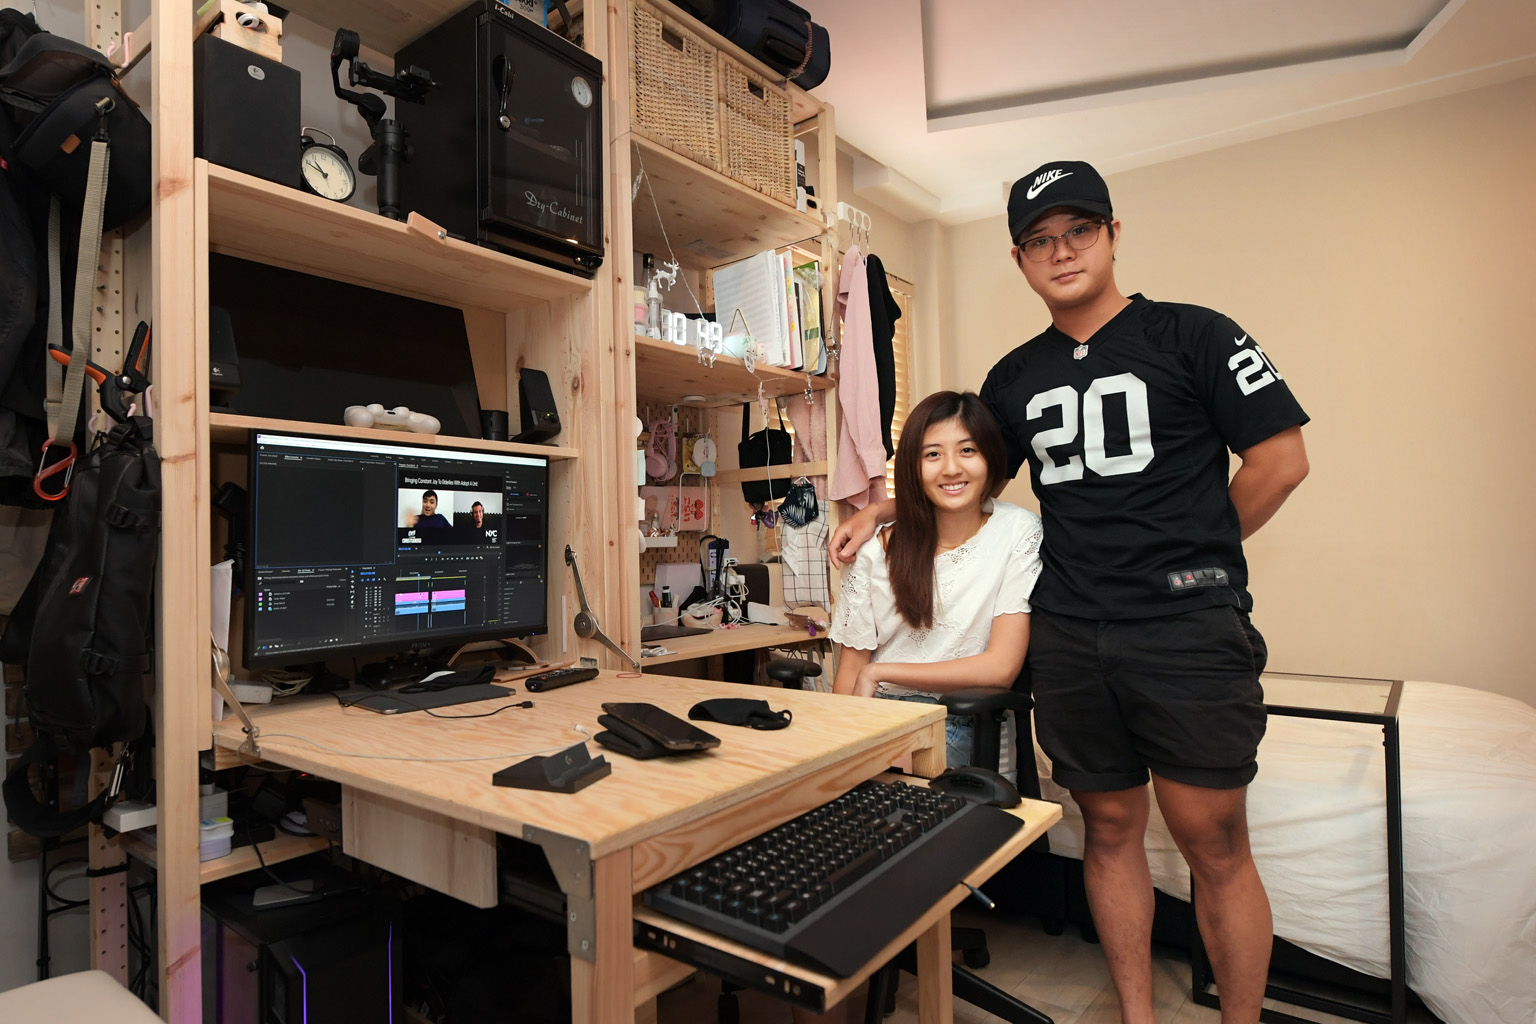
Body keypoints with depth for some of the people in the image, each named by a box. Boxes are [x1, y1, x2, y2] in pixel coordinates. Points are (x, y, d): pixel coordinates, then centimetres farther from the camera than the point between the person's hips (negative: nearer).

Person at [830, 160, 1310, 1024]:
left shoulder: (1190, 335, 0)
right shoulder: (1016, 377, 13)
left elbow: (1282, 457, -2)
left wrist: (1195, 555, 0)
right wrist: (879, 512, 15)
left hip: (1190, 630, -3)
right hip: (1069, 636, 4)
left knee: (1215, 845, 4)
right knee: (1110, 830, 14)